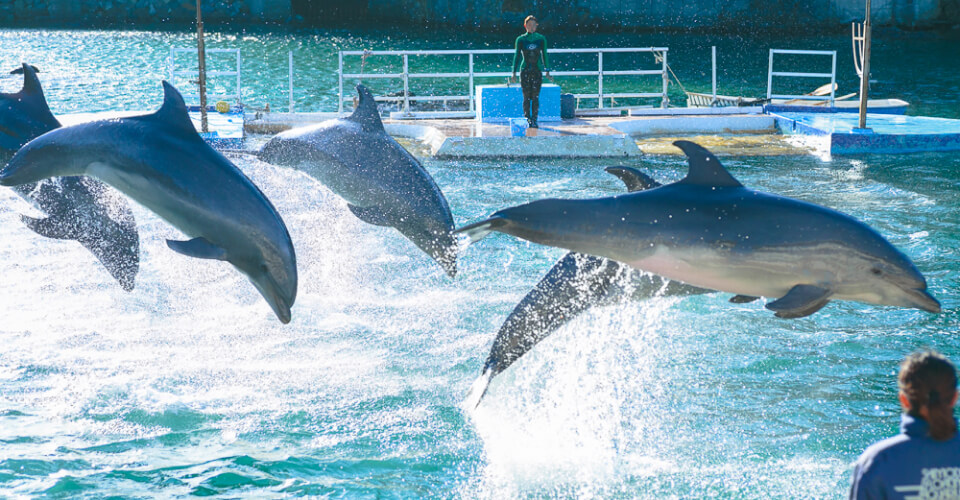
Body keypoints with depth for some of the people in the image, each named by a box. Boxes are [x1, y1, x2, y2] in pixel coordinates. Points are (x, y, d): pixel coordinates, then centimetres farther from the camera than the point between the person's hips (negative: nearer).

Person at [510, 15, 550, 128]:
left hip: (537, 71, 0)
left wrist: (547, 71, 5)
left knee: (535, 97, -4)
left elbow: (544, 55, 10)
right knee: (526, 97, -1)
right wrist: (514, 73, 1)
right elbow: (517, 56, 5)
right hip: (525, 71, 0)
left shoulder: (541, 39, 6)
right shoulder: (520, 39, 3)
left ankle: (534, 120, -1)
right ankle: (528, 120, 4)